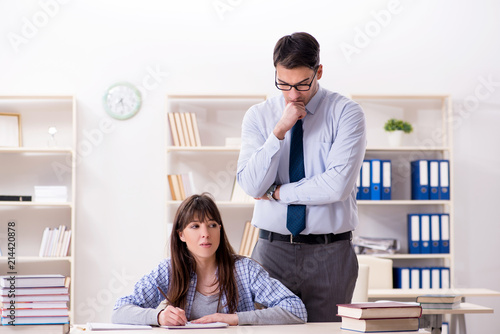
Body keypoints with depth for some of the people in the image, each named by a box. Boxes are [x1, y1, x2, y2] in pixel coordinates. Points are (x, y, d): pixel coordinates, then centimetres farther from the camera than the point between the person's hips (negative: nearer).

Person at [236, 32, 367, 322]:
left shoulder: (346, 112, -4)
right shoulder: (258, 116, 5)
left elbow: (338, 185, -16)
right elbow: (252, 186, -7)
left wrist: (277, 192, -7)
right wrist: (279, 131, -14)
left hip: (329, 254, -2)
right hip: (272, 251, 2)